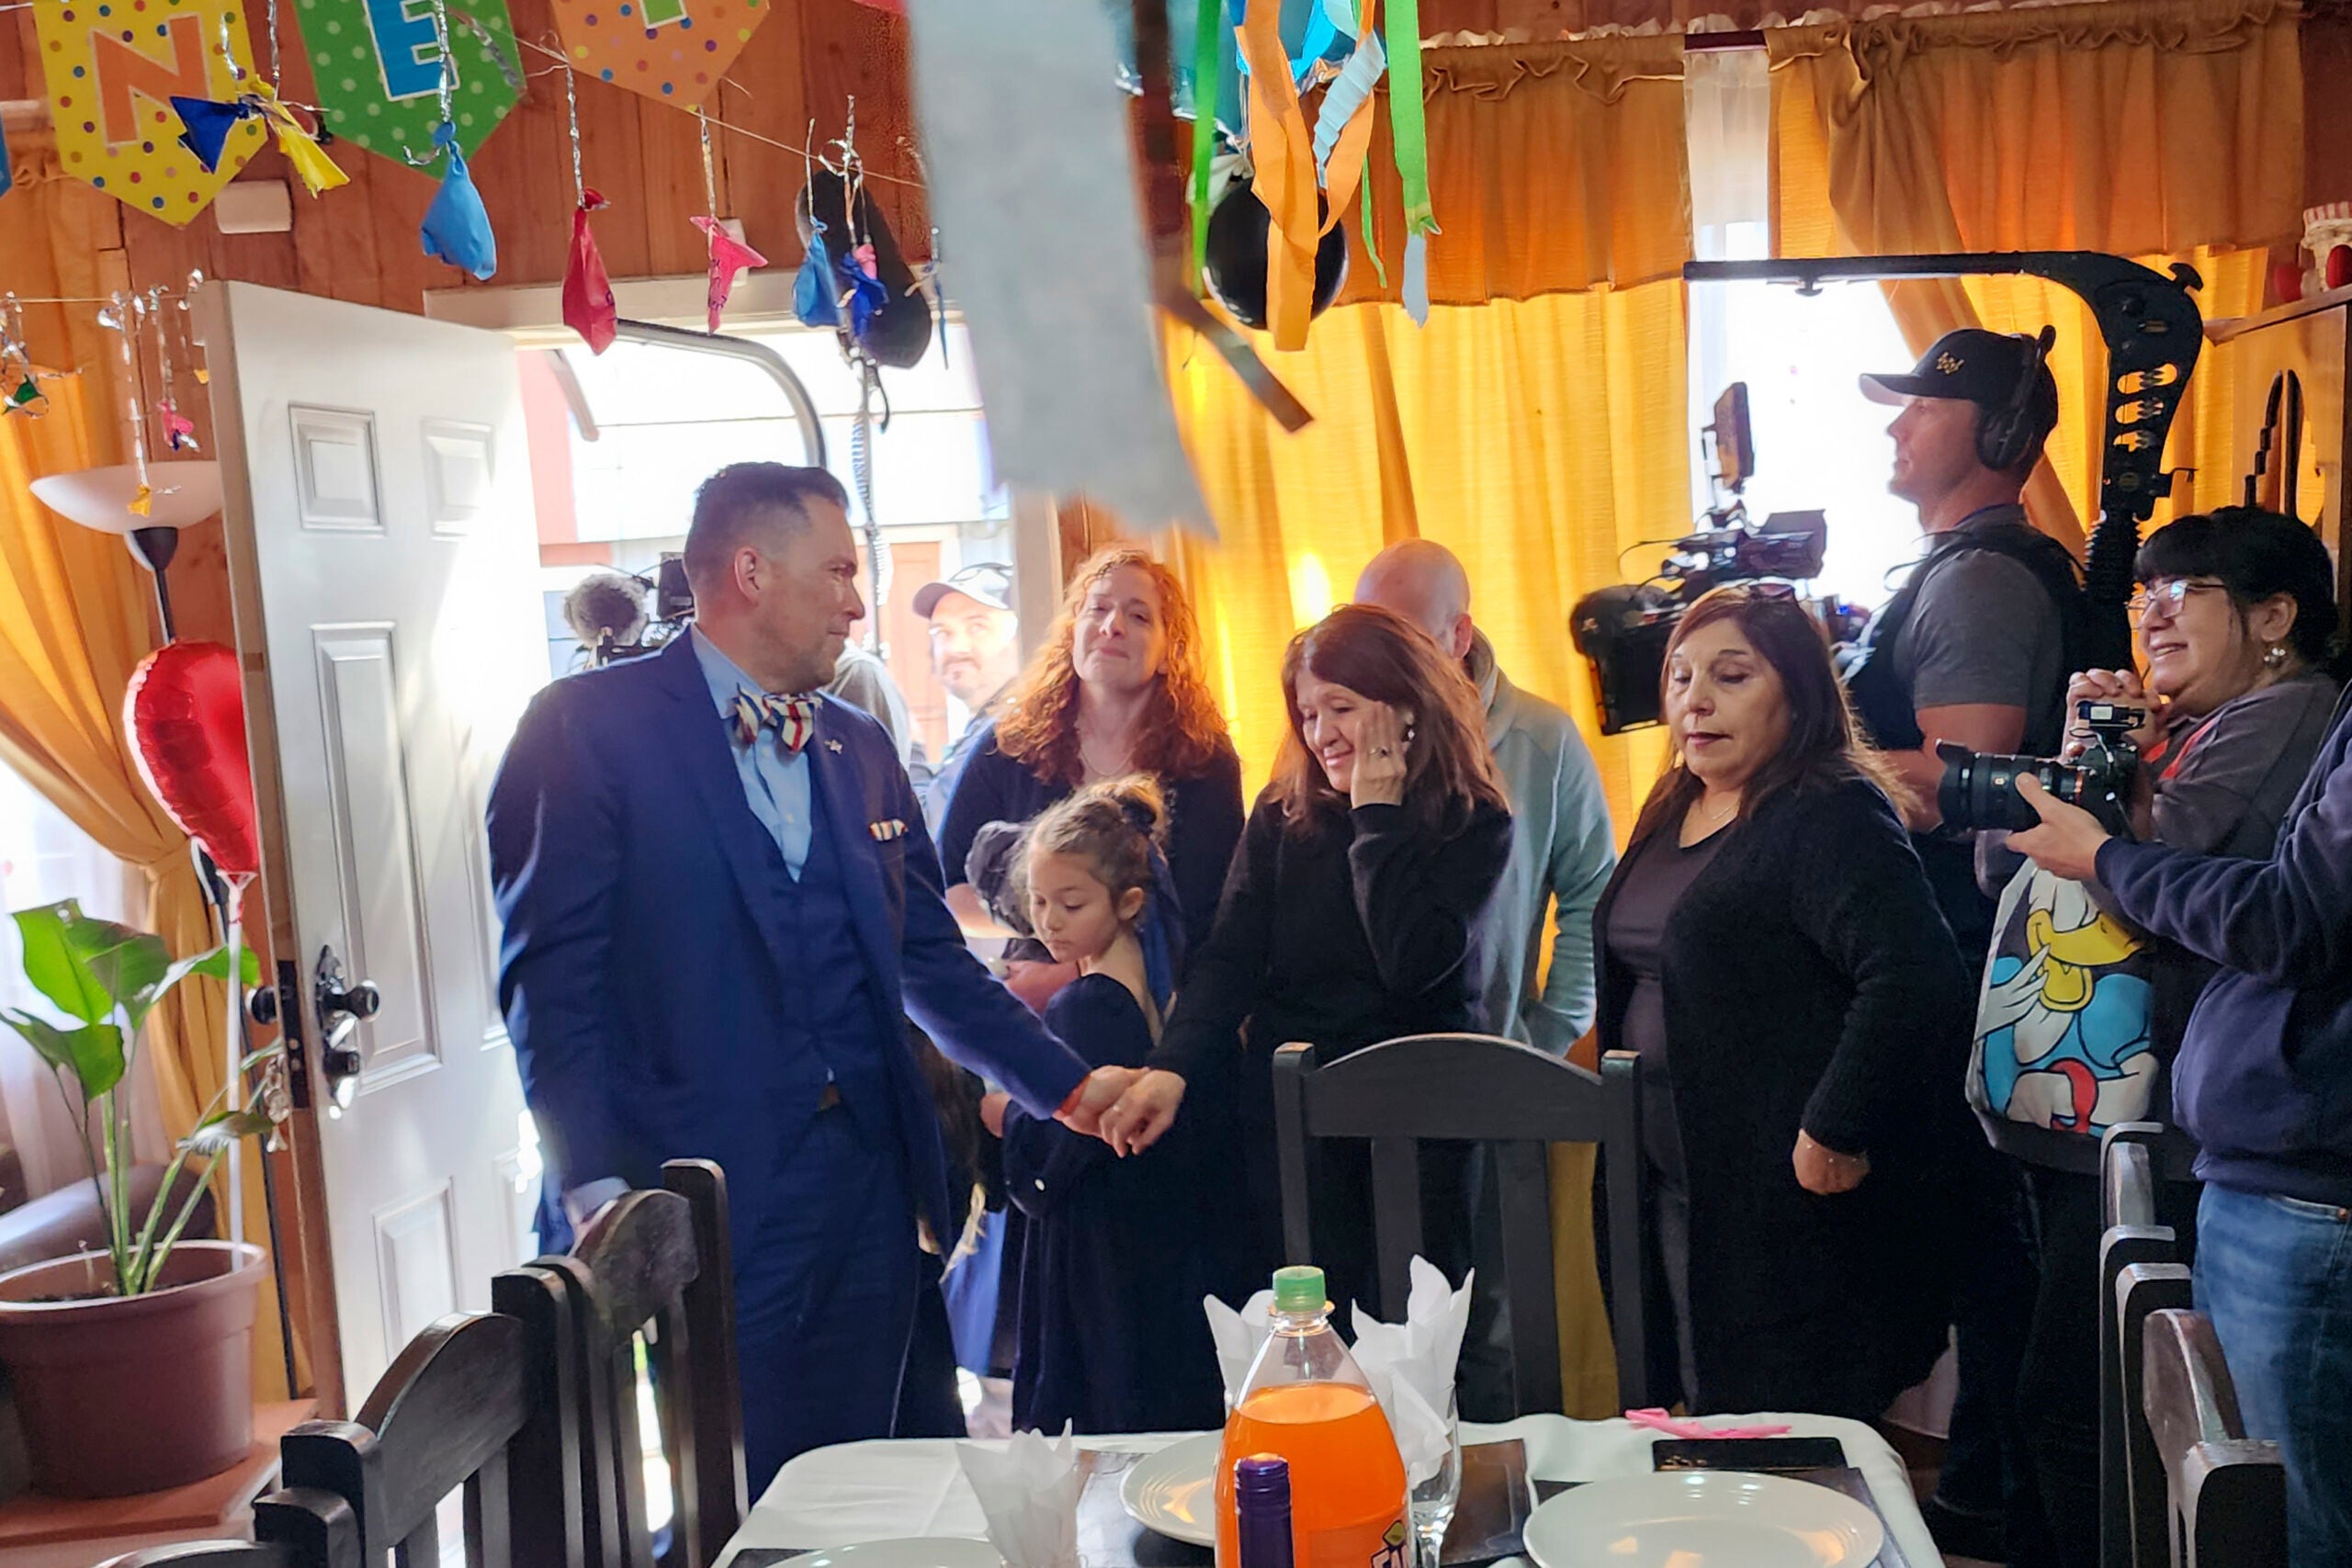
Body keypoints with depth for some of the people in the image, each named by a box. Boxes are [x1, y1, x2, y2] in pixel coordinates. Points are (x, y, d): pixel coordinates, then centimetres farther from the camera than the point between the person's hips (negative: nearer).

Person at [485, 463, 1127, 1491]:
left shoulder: (860, 749, 15)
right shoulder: (589, 727, -5)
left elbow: (930, 960, 19)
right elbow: (551, 973, -9)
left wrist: (1065, 1086, 11)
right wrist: (596, 1192, -17)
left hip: (869, 1190, 6)